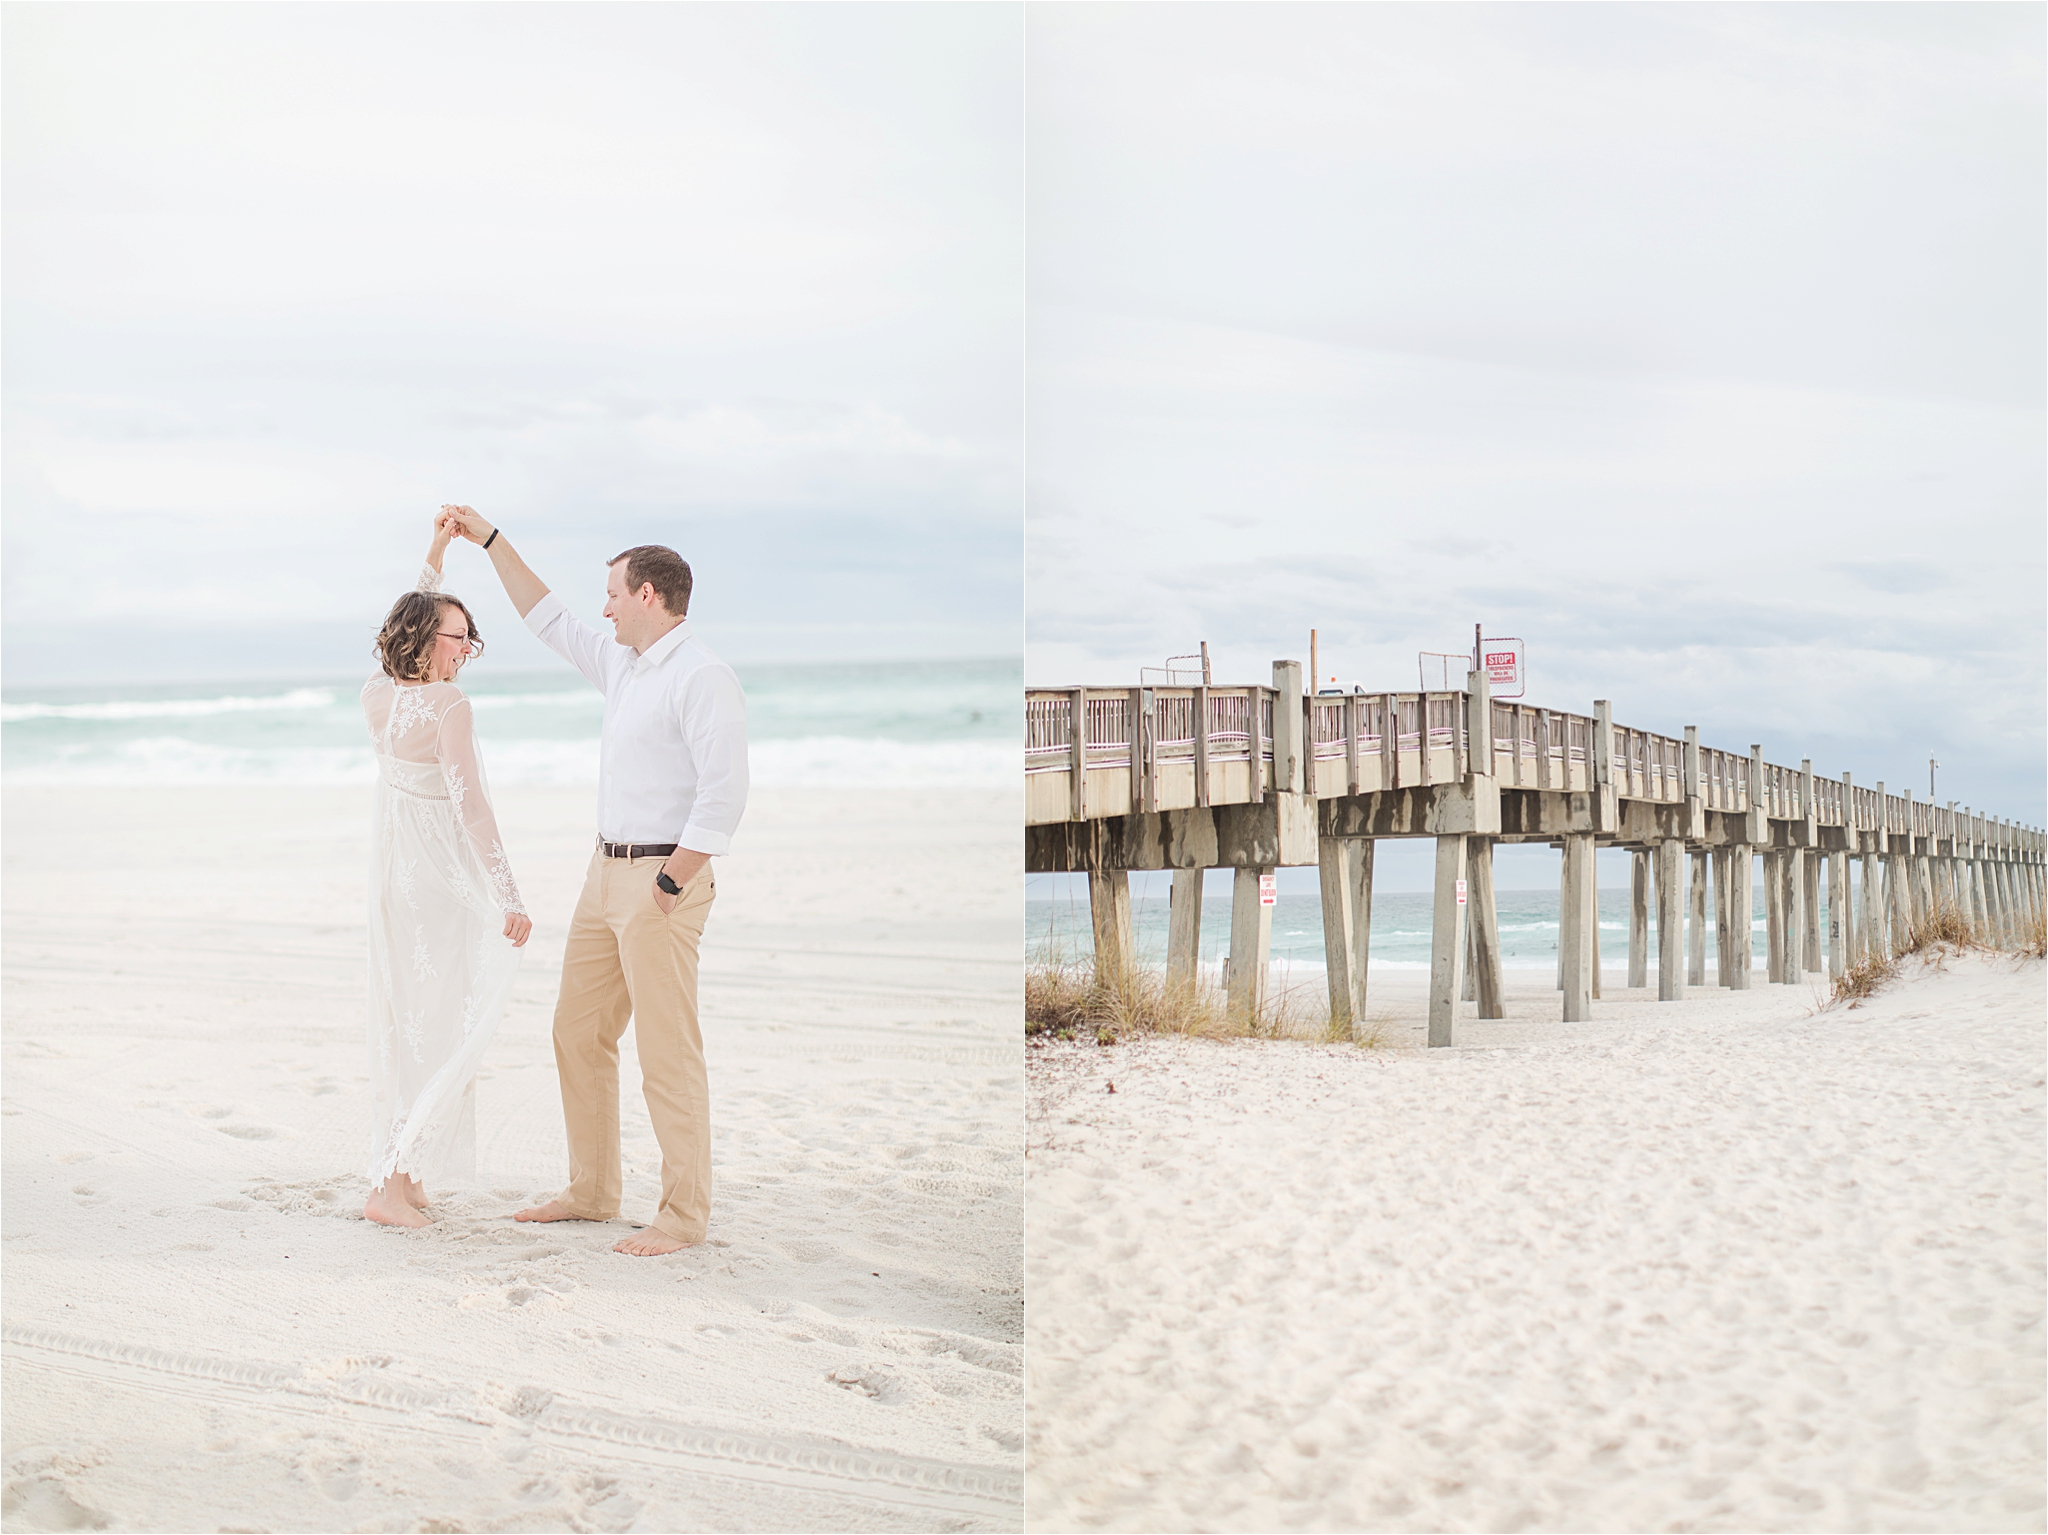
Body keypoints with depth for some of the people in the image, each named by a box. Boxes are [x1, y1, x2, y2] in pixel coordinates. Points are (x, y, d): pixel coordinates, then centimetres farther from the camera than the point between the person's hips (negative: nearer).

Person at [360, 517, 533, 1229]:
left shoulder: (375, 694, 3)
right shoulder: (447, 706, -19)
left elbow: (412, 621, 24)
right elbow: (471, 806, -22)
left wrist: (435, 557, 29)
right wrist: (509, 899, -21)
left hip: (391, 868, 8)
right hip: (439, 876, -8)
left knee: (402, 1017, 15)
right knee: (445, 1026, -2)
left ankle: (401, 1170, 22)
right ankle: (394, 1181, -5)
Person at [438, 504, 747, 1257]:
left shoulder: (703, 678, -14)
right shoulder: (622, 664, 14)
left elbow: (722, 795, -21)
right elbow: (549, 619, 28)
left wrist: (668, 887, -19)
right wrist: (489, 540, 28)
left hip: (661, 877, -9)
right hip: (606, 870, 10)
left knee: (667, 1052, -6)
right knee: (578, 1033, 13)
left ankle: (685, 1214, 2)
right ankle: (592, 1190, 24)